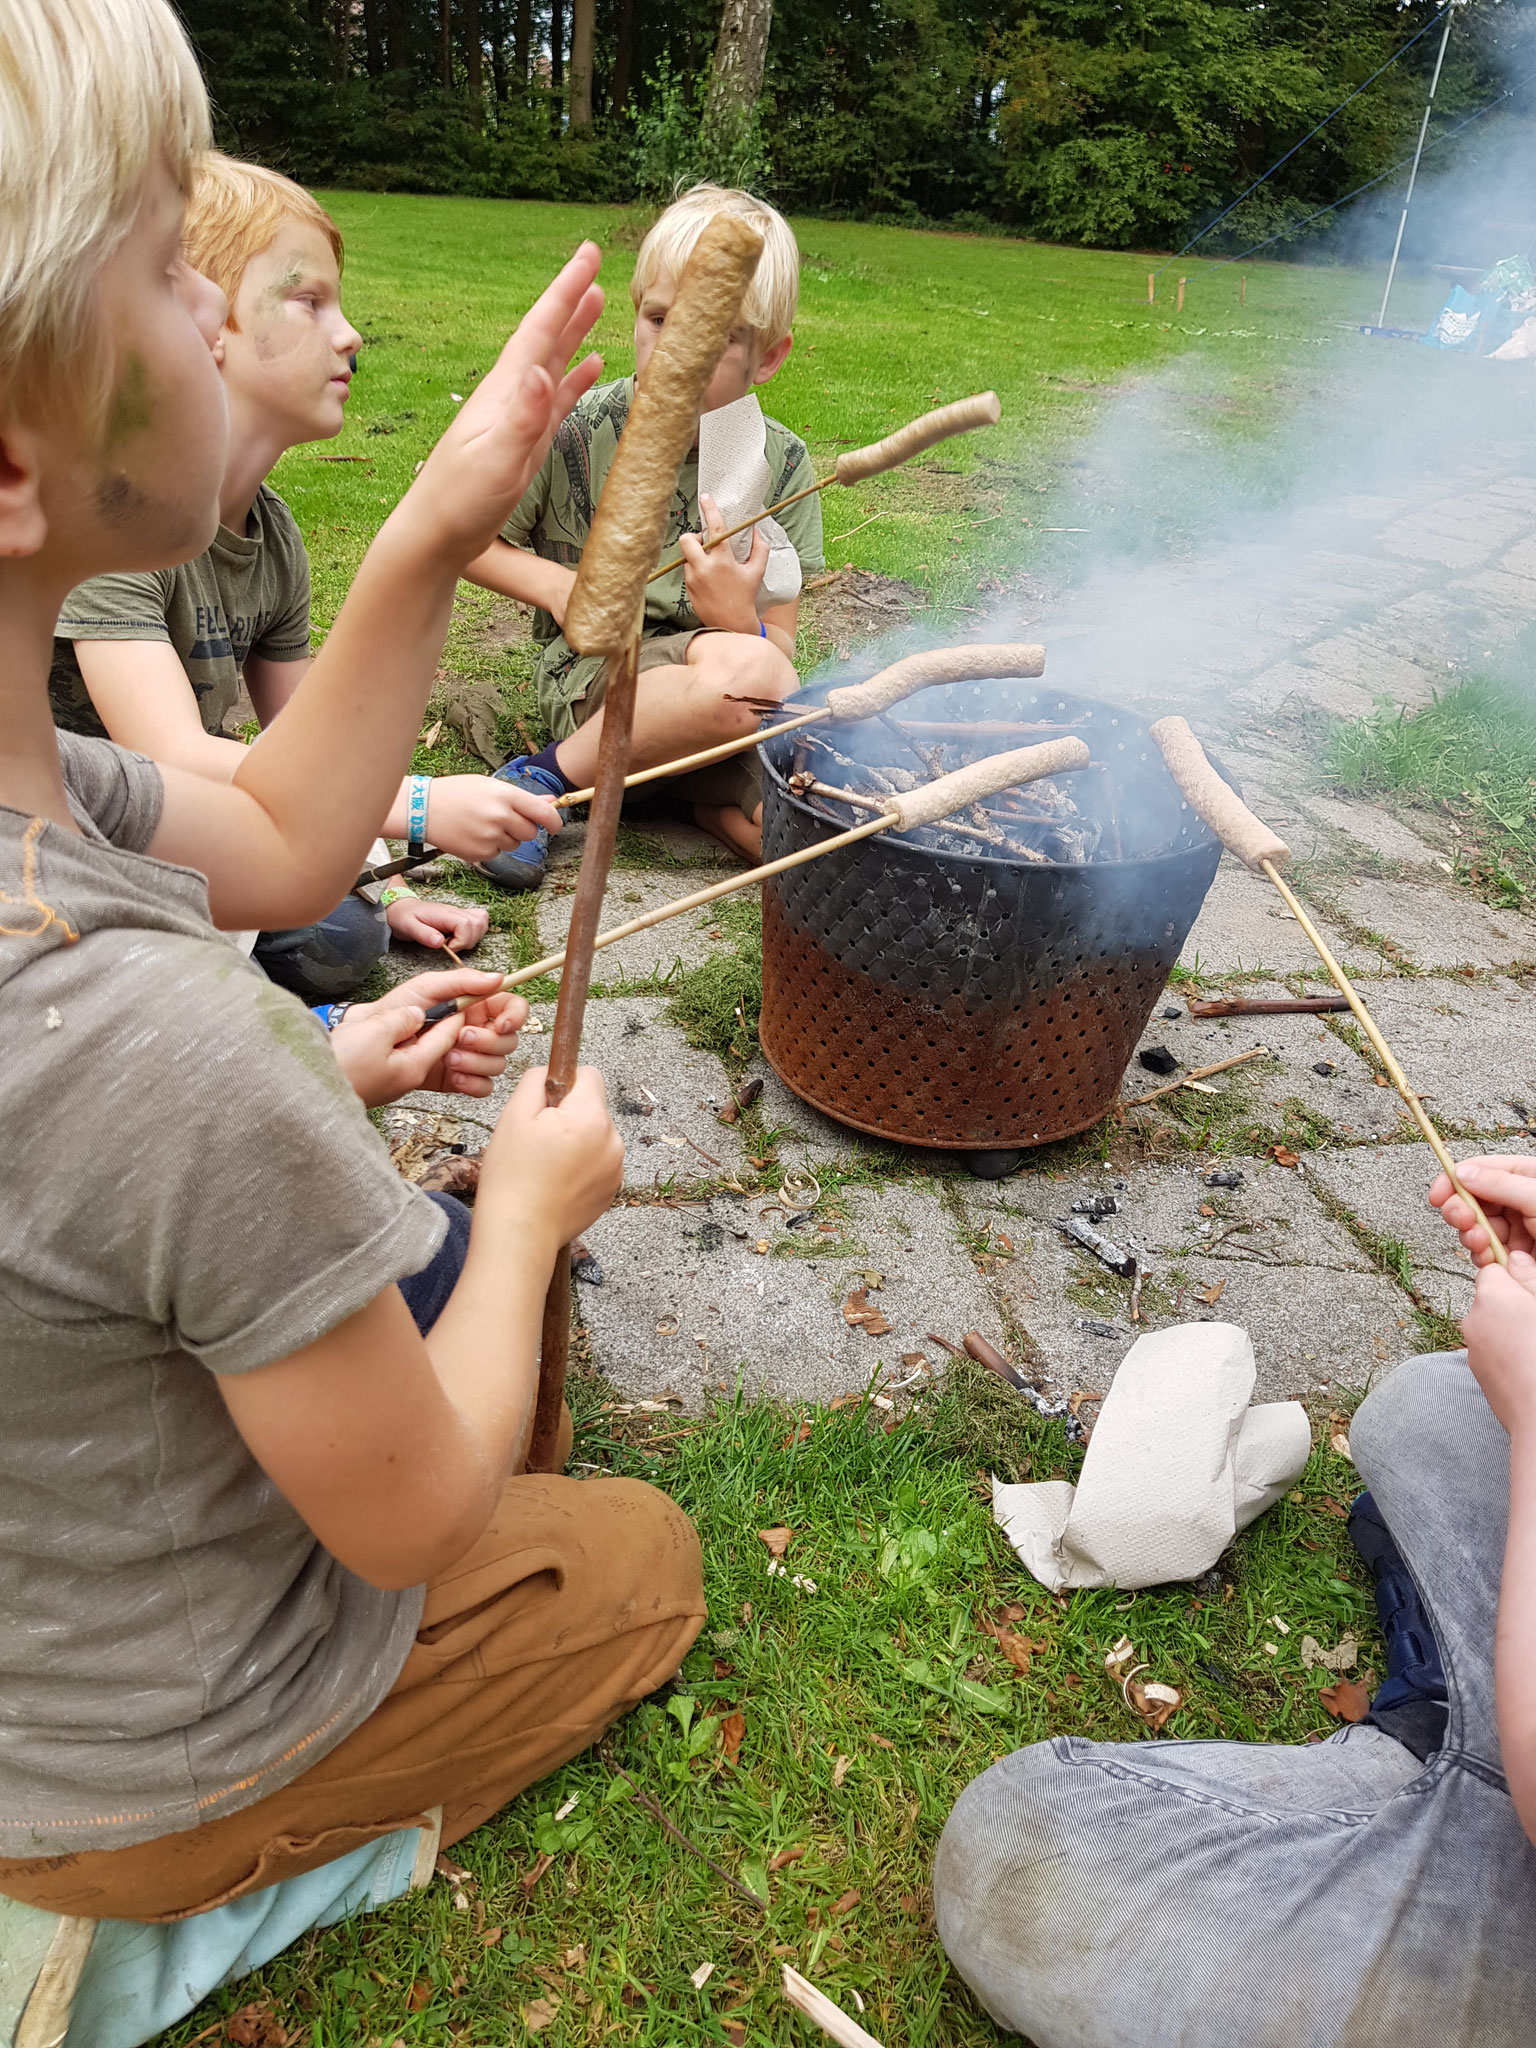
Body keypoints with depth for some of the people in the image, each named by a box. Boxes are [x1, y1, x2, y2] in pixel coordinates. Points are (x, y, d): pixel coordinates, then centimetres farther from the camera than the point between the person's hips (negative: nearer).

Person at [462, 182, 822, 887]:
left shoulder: (781, 464, -1)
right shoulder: (576, 430, -6)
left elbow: (780, 646, -1)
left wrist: (742, 619, -24)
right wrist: (560, 586, -10)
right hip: (592, 673, -3)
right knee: (745, 669, -37)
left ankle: (698, 793, 7)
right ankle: (546, 777, -16)